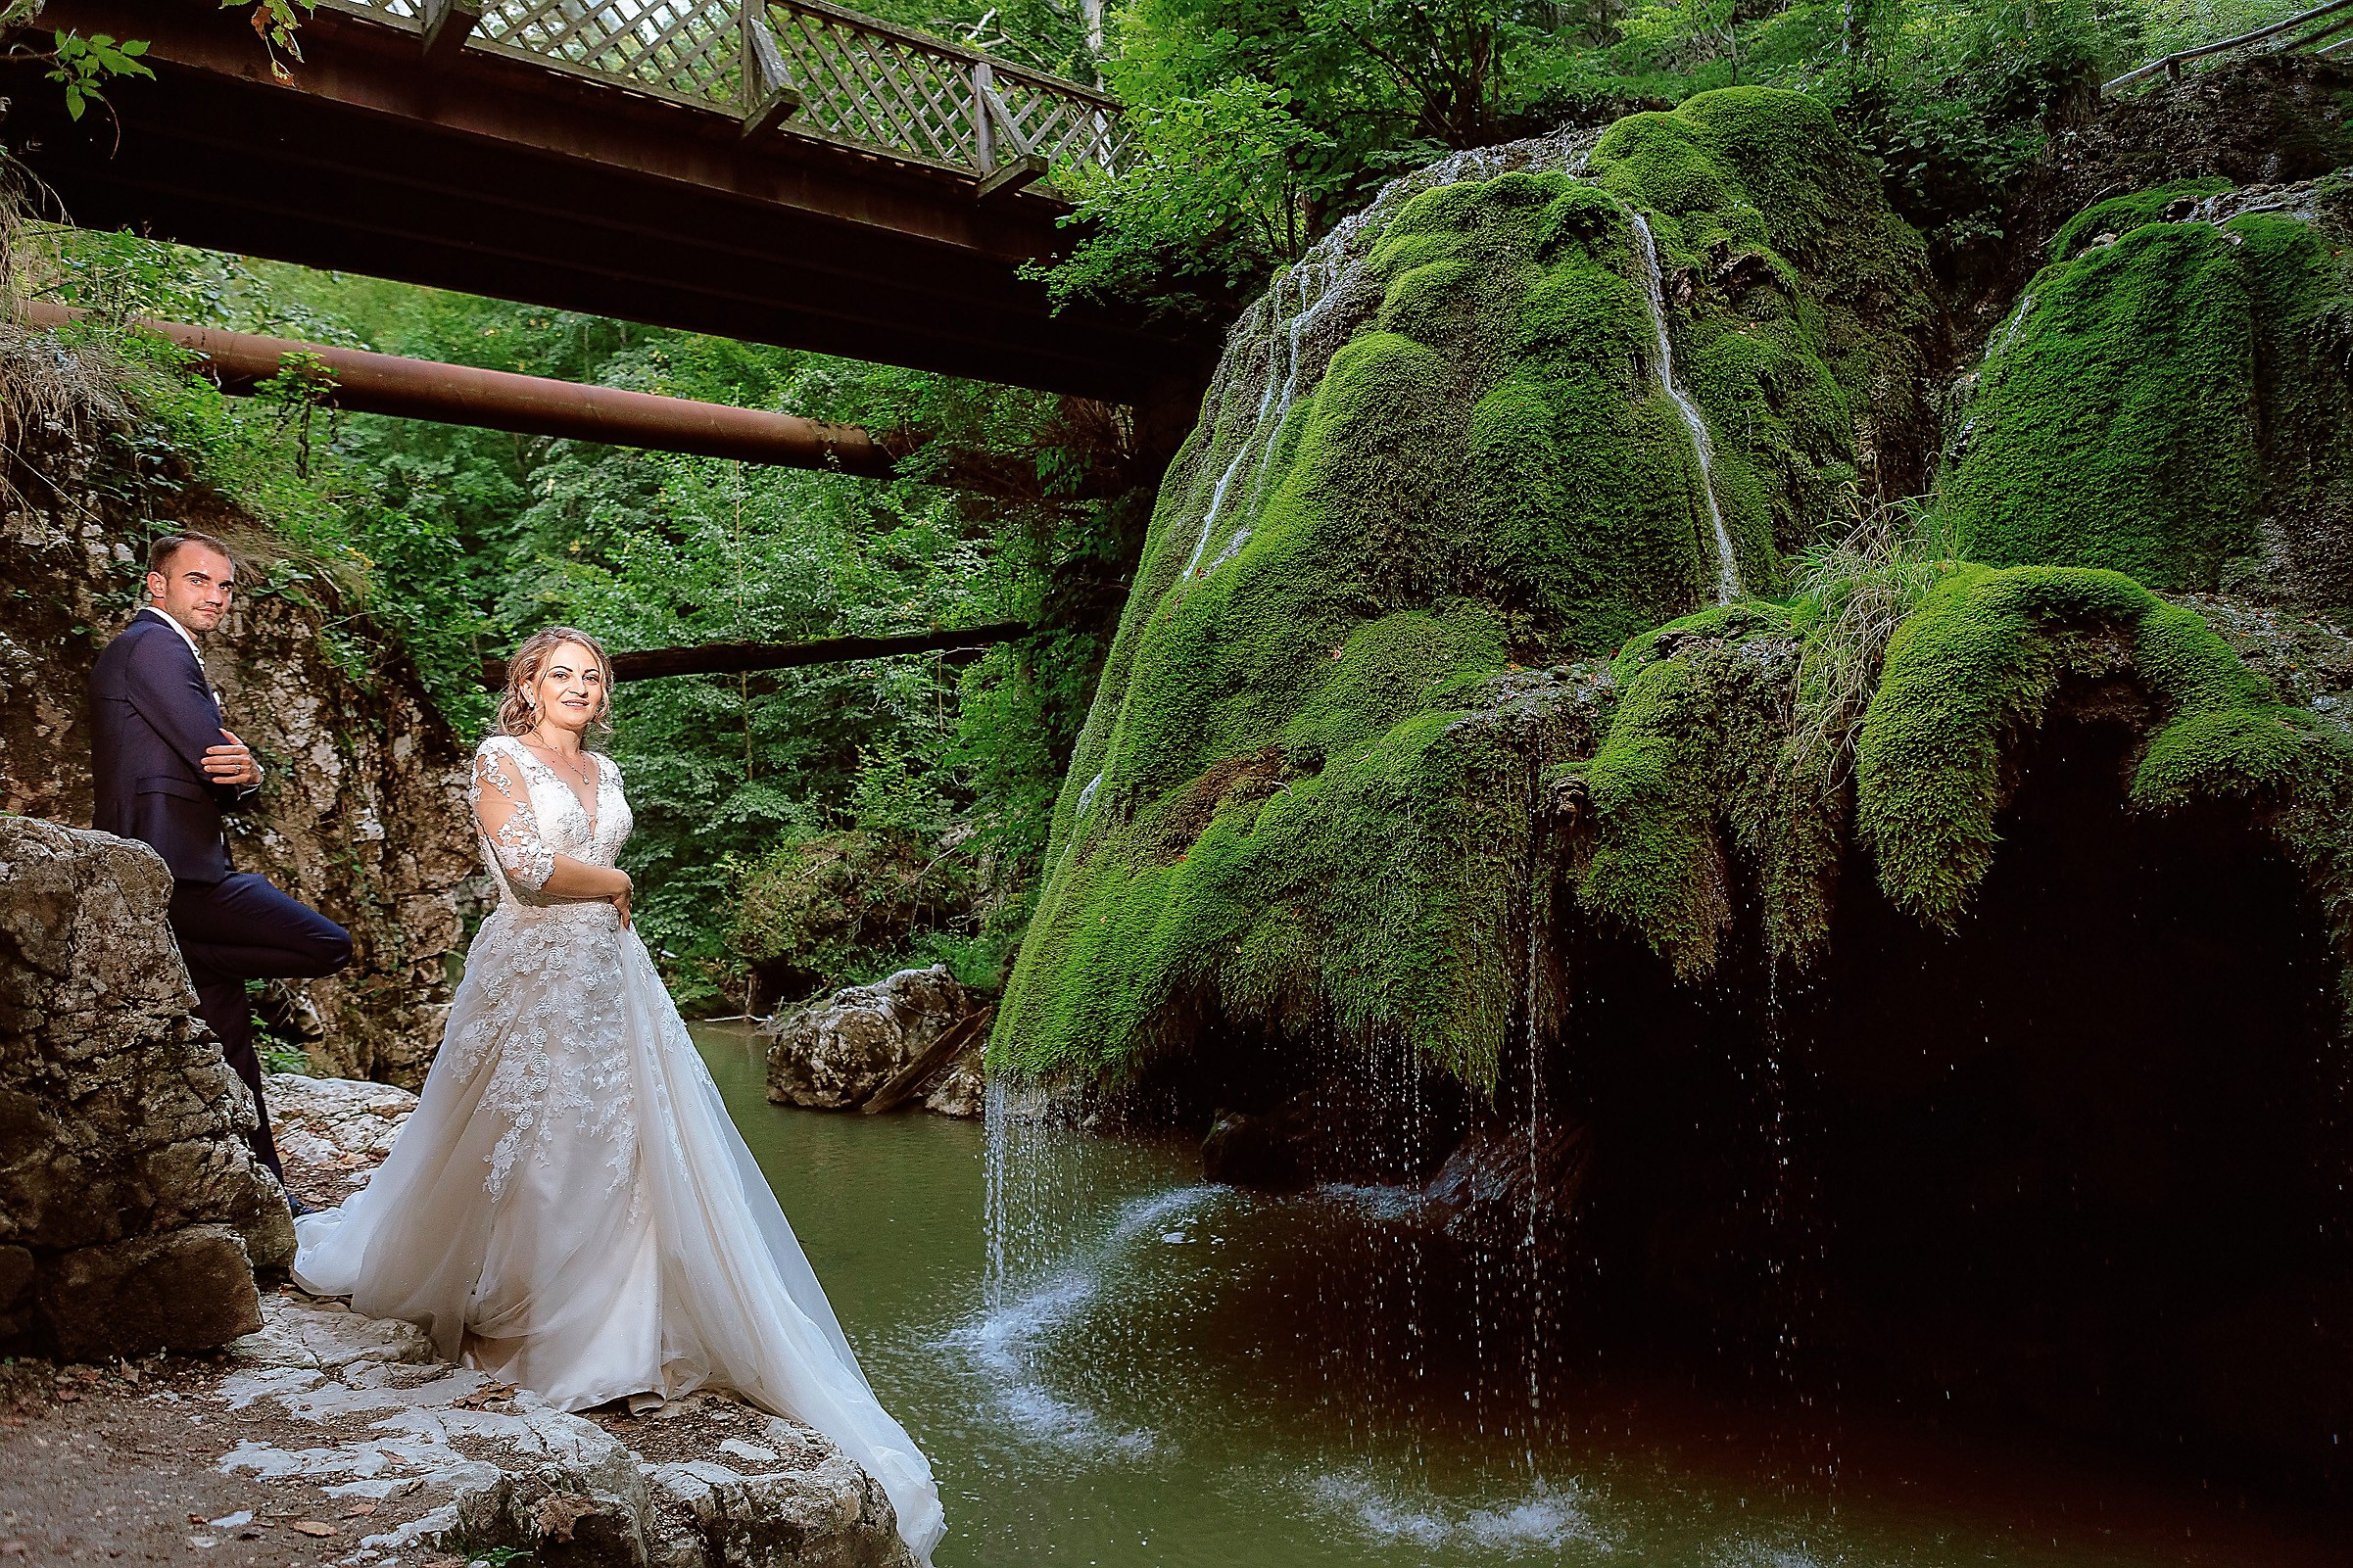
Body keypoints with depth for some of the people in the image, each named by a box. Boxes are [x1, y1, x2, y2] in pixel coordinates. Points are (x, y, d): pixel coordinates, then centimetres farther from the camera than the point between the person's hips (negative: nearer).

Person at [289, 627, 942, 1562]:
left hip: (609, 977, 6)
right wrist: (614, 883, -4)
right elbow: (526, 865, -17)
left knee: (620, 1141, 3)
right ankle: (513, 1316, 16)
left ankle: (614, 1321, 13)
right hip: (531, 976, -6)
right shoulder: (501, 758, -4)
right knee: (524, 1143, -1)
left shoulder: (603, 772, 15)